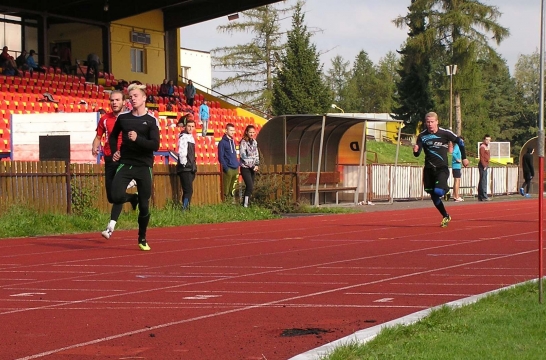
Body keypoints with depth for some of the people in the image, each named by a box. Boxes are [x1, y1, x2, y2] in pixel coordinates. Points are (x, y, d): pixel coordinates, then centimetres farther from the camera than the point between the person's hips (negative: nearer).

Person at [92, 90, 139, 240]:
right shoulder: (105, 119, 7)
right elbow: (98, 136, 14)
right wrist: (95, 147, -6)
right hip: (109, 159, 4)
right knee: (111, 197, 7)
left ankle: (111, 227, -14)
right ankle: (133, 198, 36)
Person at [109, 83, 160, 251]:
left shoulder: (151, 120, -4)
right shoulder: (123, 117, 5)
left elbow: (155, 145, -14)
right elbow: (113, 136, 24)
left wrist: (138, 138, -27)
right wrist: (115, 151, 9)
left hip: (144, 166, -2)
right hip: (125, 163, 2)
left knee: (144, 205, 0)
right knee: (116, 197, -20)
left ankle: (142, 238, 21)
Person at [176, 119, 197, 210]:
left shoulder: (190, 137, 17)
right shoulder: (184, 137, -11)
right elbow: (181, 152, -20)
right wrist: (184, 164, -18)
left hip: (190, 169, 10)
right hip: (185, 169, -10)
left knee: (187, 191, 11)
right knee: (188, 190, -15)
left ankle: (185, 208, 15)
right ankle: (184, 209, -18)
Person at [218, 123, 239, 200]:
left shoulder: (233, 141, 16)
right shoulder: (222, 142, -6)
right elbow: (220, 157, -10)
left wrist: (238, 164, 12)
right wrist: (226, 168, -16)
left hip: (236, 168, 7)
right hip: (228, 169, -7)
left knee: (233, 189, 11)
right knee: (226, 189, -5)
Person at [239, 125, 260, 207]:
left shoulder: (254, 142, 7)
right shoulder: (243, 142, -13)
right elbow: (243, 156, -17)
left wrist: (256, 165, -2)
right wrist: (252, 166, -14)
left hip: (253, 168, 6)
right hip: (245, 168, -6)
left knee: (250, 187, 8)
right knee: (250, 187, -14)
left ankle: (247, 203, 15)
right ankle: (245, 204, -6)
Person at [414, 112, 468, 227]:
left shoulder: (445, 133, -9)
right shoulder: (422, 136, -3)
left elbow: (460, 141, 6)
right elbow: (417, 154, -2)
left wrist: (464, 158, 9)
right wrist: (415, 151, -26)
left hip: (442, 168, -3)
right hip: (428, 169, 3)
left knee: (438, 192, -22)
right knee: (433, 196, 9)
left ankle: (446, 189, 15)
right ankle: (446, 216, 28)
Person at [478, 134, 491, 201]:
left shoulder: (486, 147, 20)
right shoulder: (482, 147, -11)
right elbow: (481, 157, -18)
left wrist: (486, 165, 15)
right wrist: (484, 166, -21)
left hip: (485, 165, 10)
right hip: (483, 166, -10)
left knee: (481, 181, 10)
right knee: (483, 181, -11)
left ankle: (480, 197, 13)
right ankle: (484, 196, -14)